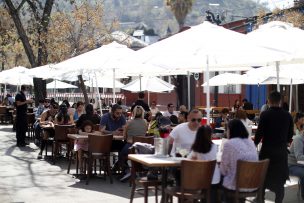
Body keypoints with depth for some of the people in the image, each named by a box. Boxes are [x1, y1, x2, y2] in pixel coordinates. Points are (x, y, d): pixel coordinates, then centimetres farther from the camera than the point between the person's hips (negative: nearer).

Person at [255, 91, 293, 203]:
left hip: (267, 150, -2)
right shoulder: (288, 115, -1)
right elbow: (290, 135, 5)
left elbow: (259, 133, -10)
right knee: (279, 178, 9)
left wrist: (255, 143, 8)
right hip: (282, 151, 2)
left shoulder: (265, 114, -12)